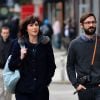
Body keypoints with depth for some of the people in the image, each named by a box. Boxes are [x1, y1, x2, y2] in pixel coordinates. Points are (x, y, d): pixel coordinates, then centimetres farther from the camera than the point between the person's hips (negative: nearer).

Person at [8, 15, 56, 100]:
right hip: (23, 90, -1)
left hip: (41, 90, 1)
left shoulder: (46, 43, 3)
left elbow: (51, 65, 9)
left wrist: (47, 80, 3)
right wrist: (21, 58, -12)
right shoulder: (19, 45, 2)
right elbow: (11, 66, 3)